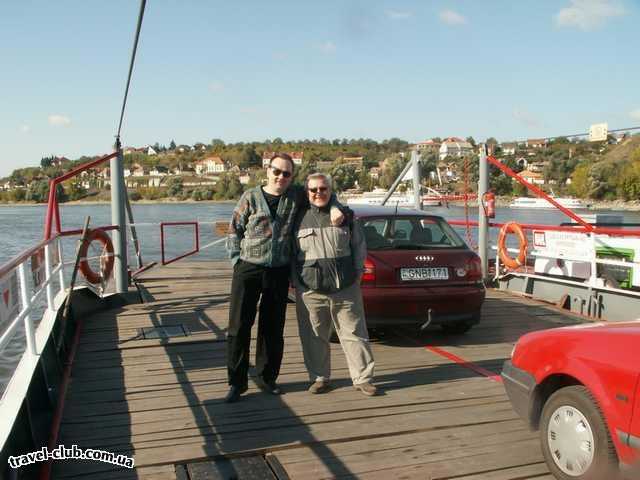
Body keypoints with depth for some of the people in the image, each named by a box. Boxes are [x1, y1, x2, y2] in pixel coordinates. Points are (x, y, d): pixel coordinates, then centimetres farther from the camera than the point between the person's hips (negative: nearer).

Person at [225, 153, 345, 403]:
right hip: (248, 270, -2)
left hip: (279, 272, 2)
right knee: (239, 326, -2)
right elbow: (234, 230, 5)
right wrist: (237, 260, -4)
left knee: (273, 328, 9)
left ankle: (267, 377, 24)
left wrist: (335, 208, 1)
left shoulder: (296, 195, 6)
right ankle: (237, 382, 9)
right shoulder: (251, 197, 1)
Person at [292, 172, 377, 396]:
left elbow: (360, 246, 13)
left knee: (354, 334, 4)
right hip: (310, 291, 0)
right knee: (314, 338, 7)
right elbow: (290, 253, 10)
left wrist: (357, 274, 7)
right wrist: (296, 281, 5)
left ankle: (363, 378, 14)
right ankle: (320, 378, 23)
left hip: (346, 289, 0)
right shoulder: (299, 218, 6)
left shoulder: (344, 216, 7)